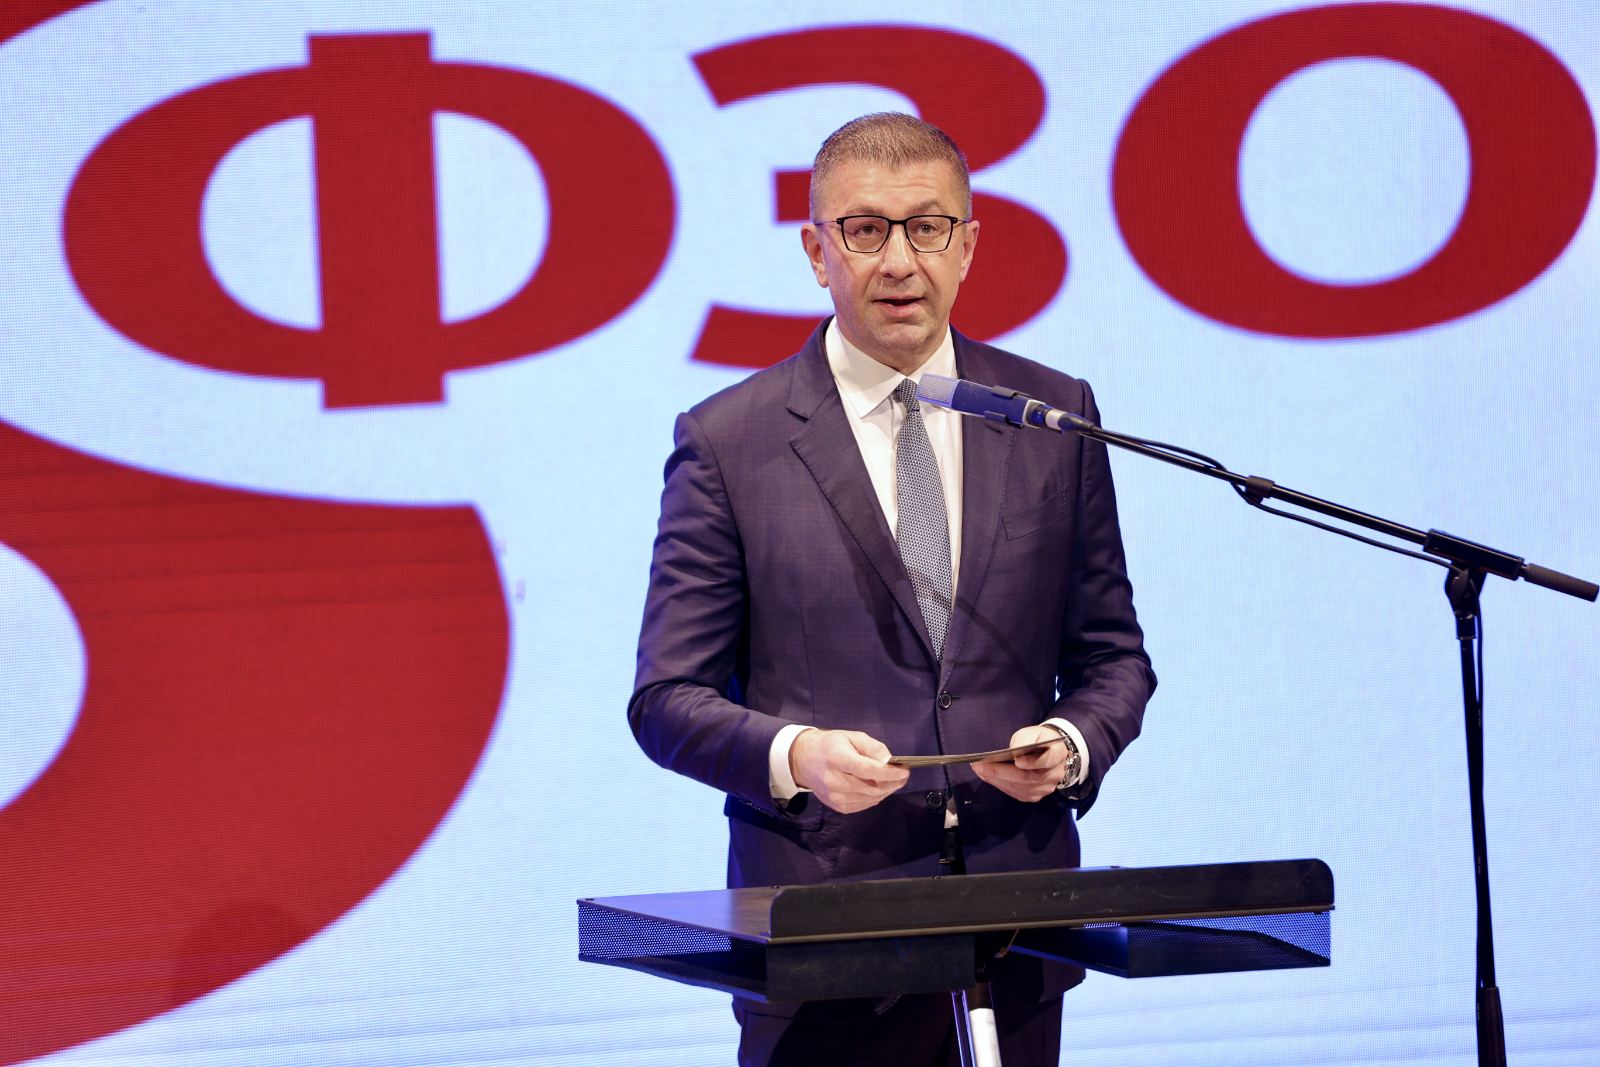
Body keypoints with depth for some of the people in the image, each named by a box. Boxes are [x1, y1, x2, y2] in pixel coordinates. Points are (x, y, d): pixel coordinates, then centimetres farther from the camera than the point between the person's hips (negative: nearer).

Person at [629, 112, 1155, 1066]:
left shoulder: (1055, 418, 9)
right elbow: (669, 697, 0)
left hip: (1017, 925, 2)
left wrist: (1072, 744, -8)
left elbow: (1111, 654, 13)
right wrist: (792, 755, -19)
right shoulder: (727, 443, 1)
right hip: (820, 925, -2)